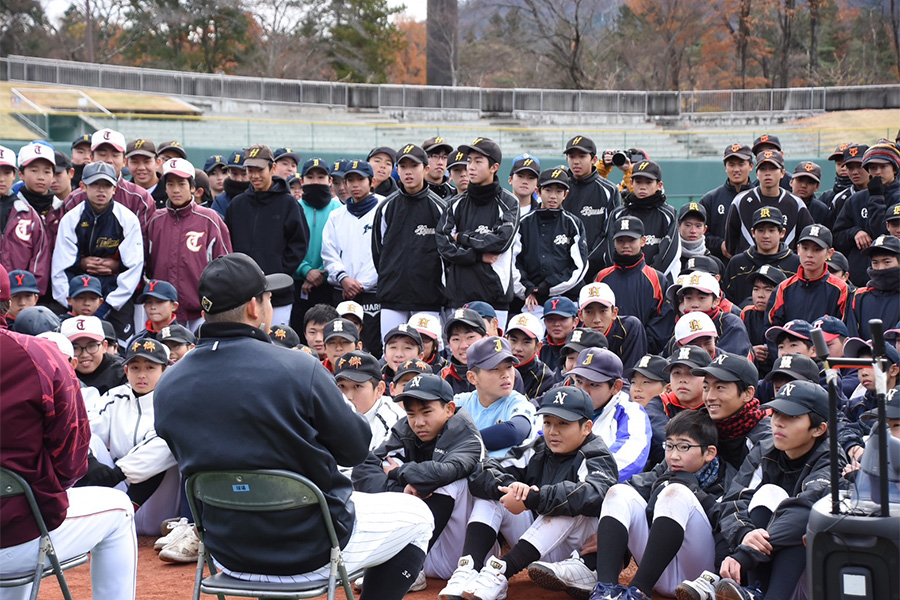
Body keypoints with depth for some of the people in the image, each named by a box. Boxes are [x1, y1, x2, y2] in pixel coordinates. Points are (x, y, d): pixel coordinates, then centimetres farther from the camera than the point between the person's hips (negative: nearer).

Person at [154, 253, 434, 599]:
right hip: (313, 555, -5)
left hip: (228, 556, 5)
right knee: (417, 516, 19)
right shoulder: (298, 369, -20)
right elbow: (355, 449, -10)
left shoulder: (166, 390, -6)